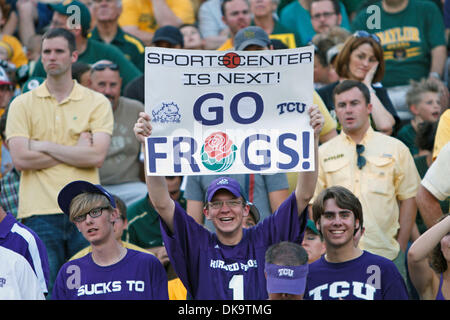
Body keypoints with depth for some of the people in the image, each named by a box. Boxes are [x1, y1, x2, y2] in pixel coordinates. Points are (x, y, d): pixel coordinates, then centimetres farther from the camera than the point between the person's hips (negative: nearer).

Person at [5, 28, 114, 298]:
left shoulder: (97, 103, 7)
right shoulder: (23, 104, 8)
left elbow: (97, 156, -7)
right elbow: (20, 159, -5)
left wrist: (44, 146, -6)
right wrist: (76, 151, -3)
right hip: (40, 212, 0)